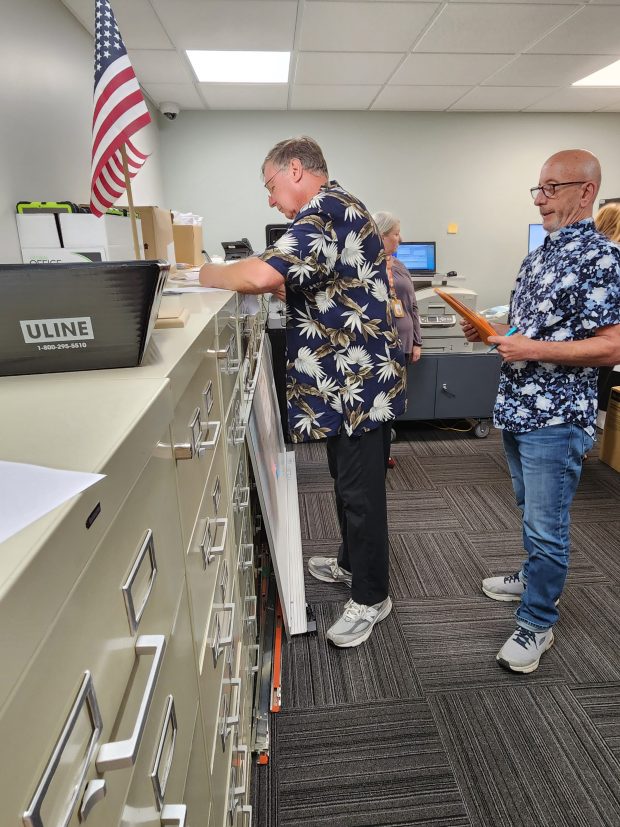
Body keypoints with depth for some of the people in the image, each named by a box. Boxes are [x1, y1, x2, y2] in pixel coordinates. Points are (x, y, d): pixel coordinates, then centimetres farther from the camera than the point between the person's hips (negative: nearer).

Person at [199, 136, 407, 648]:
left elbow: (263, 274, -30)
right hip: (347, 379, 11)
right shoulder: (336, 211, 19)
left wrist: (208, 274, -12)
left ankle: (371, 598, 19)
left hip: (357, 381, -11)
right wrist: (281, 288, 9)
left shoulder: (326, 210, -16)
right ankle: (351, 563, 40)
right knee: (348, 482, 21)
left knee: (361, 492, 1)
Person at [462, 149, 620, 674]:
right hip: (517, 409, 9)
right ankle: (537, 578, 43)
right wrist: (491, 330, 4)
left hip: (557, 418, -8)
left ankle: (537, 624, 19)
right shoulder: (537, 257, 13)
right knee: (531, 512, 23)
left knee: (547, 525, 2)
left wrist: (531, 349, -23)